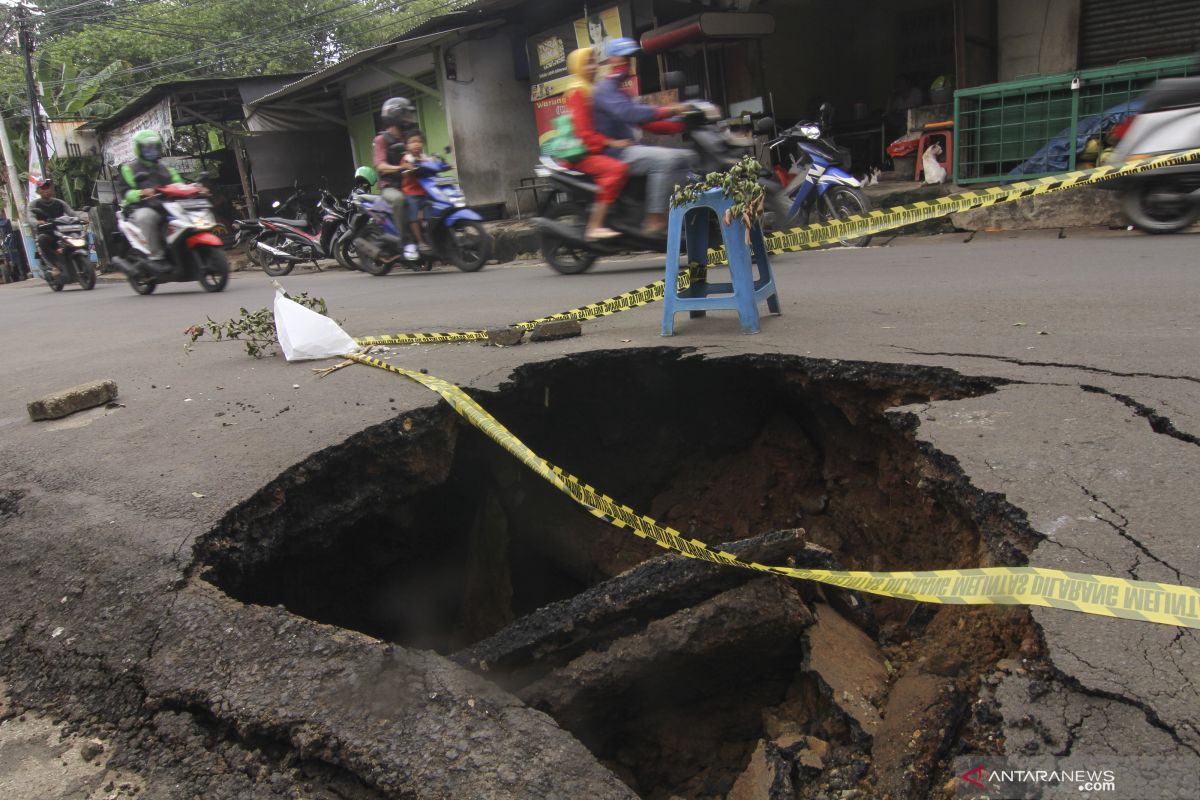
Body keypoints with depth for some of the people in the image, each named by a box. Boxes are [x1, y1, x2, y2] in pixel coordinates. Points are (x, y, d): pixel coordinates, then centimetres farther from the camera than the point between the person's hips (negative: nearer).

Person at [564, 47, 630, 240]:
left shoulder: (595, 90, 22)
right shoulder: (577, 92, -7)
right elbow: (583, 130, -18)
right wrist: (611, 142, -25)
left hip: (598, 149, 9)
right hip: (582, 153, -9)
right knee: (617, 168, -33)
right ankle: (594, 227, -35)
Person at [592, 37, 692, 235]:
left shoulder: (619, 92, 24)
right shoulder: (605, 89, -8)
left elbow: (645, 122, 20)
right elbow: (629, 113, -27)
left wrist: (680, 124, 7)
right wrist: (671, 110, -31)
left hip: (628, 149, 10)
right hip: (614, 152, -10)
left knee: (686, 158, 5)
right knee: (665, 158, -31)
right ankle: (654, 220, -30)